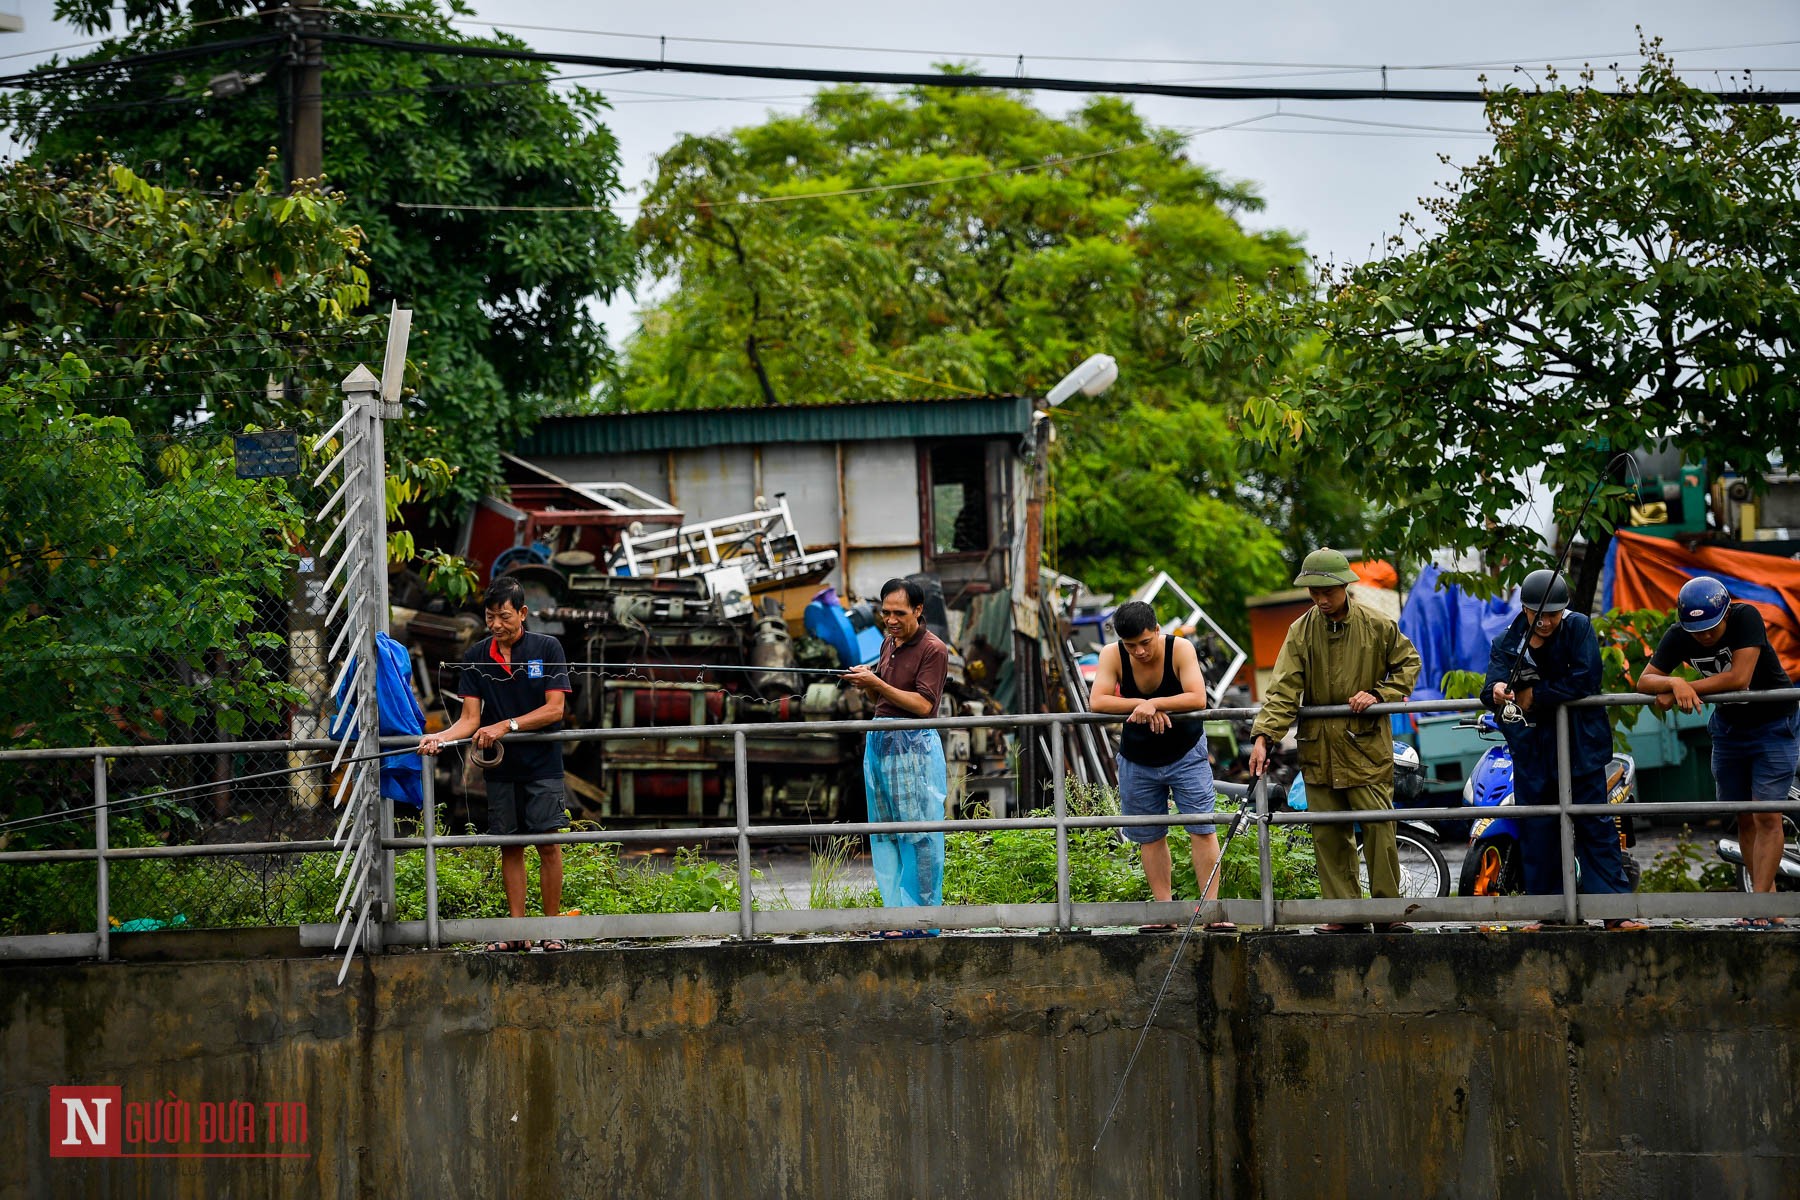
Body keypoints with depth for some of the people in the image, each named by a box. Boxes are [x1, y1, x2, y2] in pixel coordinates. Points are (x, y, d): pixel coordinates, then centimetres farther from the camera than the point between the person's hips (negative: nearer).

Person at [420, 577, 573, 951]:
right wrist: (439, 737, -17)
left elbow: (554, 710, -8)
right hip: (500, 766, 3)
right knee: (509, 848, 4)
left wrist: (506, 726, -17)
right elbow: (470, 718, 2)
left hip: (542, 765, -3)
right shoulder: (476, 657, 5)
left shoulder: (547, 648, -2)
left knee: (548, 845, -4)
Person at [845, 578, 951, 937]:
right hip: (878, 742, 8)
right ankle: (896, 914, 7)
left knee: (918, 835, -6)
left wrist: (876, 683, -19)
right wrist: (865, 682, 1)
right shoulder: (889, 642, 16)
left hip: (913, 746, -8)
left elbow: (923, 704, -16)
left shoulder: (933, 649, -7)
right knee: (883, 834, 5)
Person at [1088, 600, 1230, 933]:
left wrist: (1154, 703, -37)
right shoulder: (1112, 655, -14)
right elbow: (1097, 701, -24)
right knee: (1149, 837, 6)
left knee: (1202, 829, -8)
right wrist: (1141, 705, -32)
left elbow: (1198, 699, -29)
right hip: (1137, 760, 2)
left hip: (1186, 754, -2)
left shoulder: (1180, 649, -19)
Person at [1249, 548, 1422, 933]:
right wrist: (1263, 736, -18)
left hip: (1366, 743, -2)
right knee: (1329, 834, 3)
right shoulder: (1301, 631, -1)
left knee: (1379, 826, -6)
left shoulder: (1377, 626, -3)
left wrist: (1378, 694, -7)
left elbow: (1409, 663, 10)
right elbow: (1284, 689, -6)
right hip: (1319, 748, 2)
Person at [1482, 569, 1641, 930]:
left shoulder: (1579, 628, -2)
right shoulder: (1507, 642, 3)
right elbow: (1492, 683, -12)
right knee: (1537, 830, 4)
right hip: (1532, 748, 2)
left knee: (1596, 826, -4)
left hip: (1580, 742, -2)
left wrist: (1535, 696, -15)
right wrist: (1497, 691, -37)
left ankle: (1617, 912, -5)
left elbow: (1586, 679, -15)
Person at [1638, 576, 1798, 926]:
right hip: (1729, 725, 5)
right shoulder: (1678, 637, -12)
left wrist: (1679, 691, -29)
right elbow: (1645, 680, -14)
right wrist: (1676, 683, -37)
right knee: (1744, 819, 6)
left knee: (1766, 816, -13)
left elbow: (1739, 678, -35)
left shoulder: (1746, 618, -26)